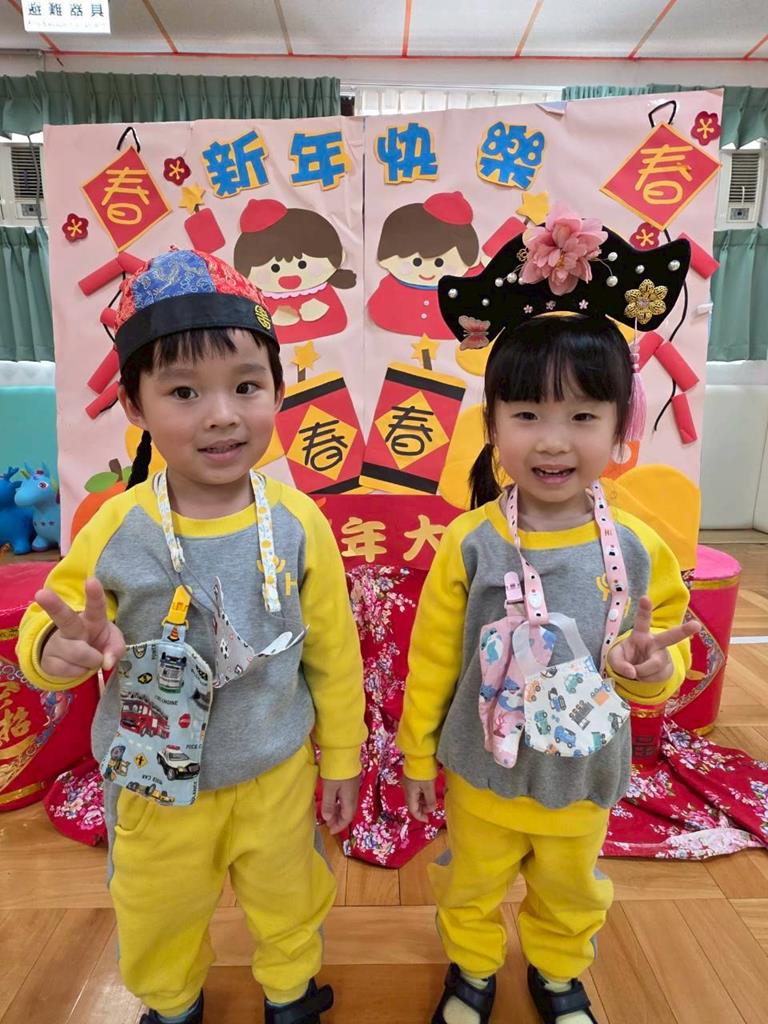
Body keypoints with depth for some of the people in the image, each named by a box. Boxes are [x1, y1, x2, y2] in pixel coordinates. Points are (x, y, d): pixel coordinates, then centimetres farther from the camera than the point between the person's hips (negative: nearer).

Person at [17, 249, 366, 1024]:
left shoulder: (298, 524, -20)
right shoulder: (116, 529, -20)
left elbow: (334, 655, -8)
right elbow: (45, 627, -5)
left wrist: (340, 760, 2)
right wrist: (59, 650, -29)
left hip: (276, 776, 0)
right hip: (155, 785, 1)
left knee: (286, 903, 27)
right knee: (158, 921, 29)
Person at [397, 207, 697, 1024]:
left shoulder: (639, 550, -18)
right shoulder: (469, 545, -23)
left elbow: (667, 656, -2)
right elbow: (432, 657, -11)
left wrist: (654, 668, -25)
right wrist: (417, 750, -1)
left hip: (584, 779, 2)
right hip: (483, 772, -1)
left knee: (569, 895, 30)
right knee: (473, 887, 27)